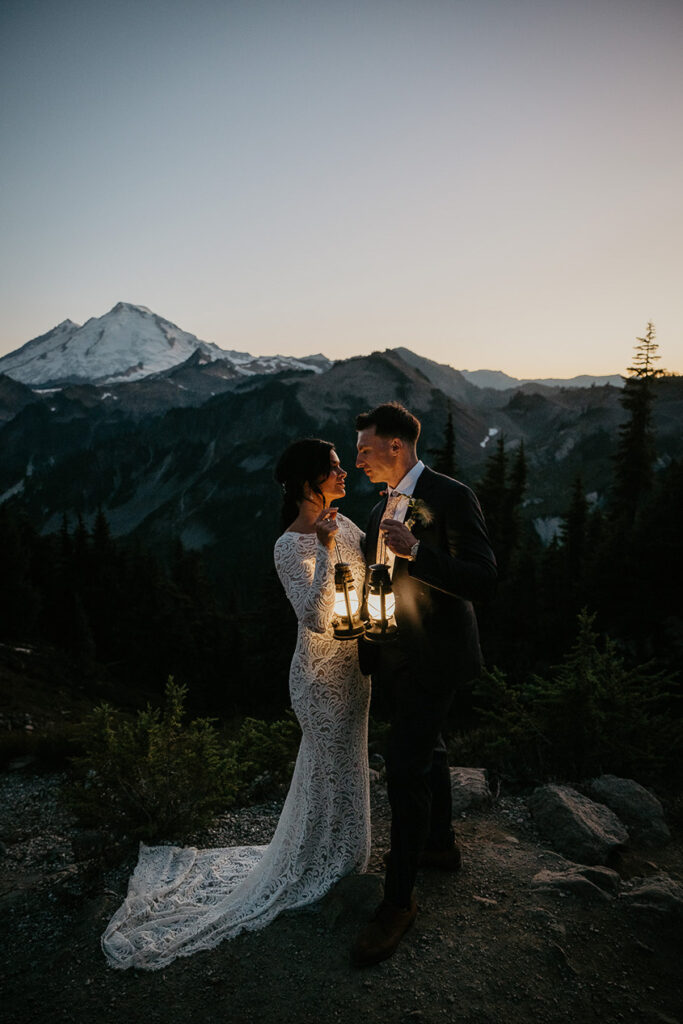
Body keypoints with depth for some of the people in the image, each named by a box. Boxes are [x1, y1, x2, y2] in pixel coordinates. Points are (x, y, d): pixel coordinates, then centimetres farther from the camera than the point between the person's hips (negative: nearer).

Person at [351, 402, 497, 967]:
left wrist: (413, 550, -33)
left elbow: (484, 580, -24)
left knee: (407, 769, -6)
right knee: (426, 751, 23)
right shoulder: (383, 507, 10)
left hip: (432, 659, -9)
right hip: (400, 658, 9)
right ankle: (441, 844, 44)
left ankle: (399, 900, 8)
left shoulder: (451, 496, -17)